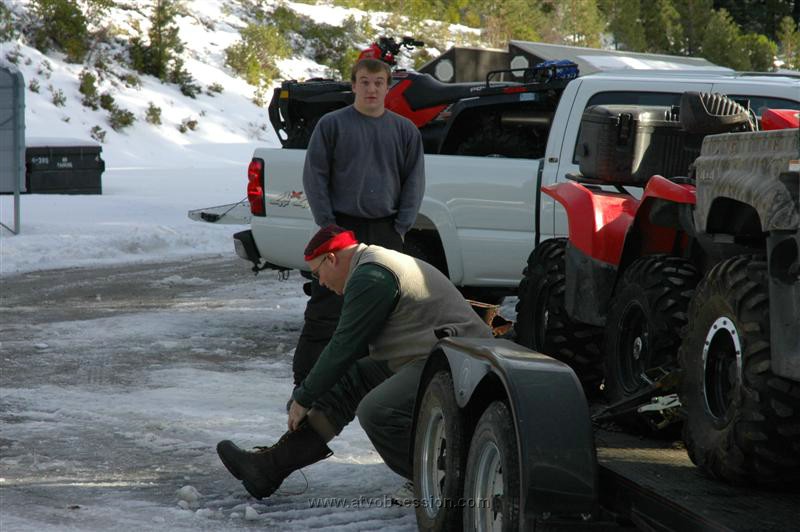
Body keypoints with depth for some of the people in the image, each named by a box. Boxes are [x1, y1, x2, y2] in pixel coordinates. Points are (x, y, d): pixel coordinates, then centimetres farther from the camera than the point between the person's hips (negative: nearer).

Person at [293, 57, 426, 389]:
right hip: (342, 228, -3)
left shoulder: (405, 130, 9)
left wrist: (401, 225, 0)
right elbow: (315, 176, 0)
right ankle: (305, 383, -3)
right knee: (324, 313, -5)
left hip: (386, 232, 3)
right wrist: (328, 224, -7)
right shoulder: (332, 124, 1)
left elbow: (414, 180, 10)